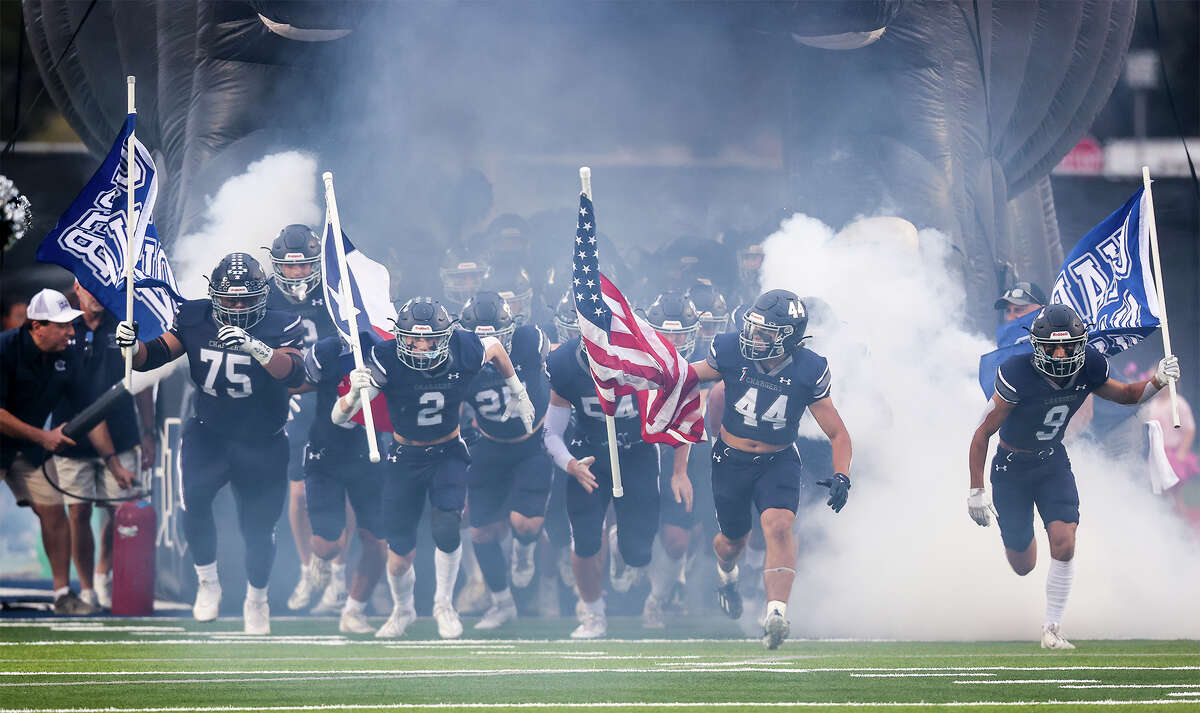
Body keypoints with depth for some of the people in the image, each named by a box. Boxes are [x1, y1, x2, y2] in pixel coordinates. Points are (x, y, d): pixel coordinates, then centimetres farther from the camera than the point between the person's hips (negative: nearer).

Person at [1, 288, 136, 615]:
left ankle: (63, 594, 10)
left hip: (29, 450, 6)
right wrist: (42, 436, -21)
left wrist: (113, 462, 1)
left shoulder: (67, 357, -5)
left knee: (53, 512, 0)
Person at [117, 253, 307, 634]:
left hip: (262, 444, -1)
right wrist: (132, 346, -28)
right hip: (209, 433, 1)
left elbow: (295, 373, -31)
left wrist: (254, 346, -47)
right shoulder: (195, 320, -5)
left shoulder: (279, 326, -15)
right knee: (194, 498, -26)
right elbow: (157, 354, -4)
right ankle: (207, 582, -5)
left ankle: (257, 599, 35)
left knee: (258, 527, 6)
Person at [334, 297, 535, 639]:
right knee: (401, 555, 2)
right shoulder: (388, 361, -25)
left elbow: (495, 347, 6)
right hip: (406, 457, 0)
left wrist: (518, 393, 16)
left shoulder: (464, 351, -21)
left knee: (447, 528, -22)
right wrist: (355, 392, -48)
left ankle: (443, 604, 3)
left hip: (448, 453, 0)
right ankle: (402, 610, 34)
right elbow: (339, 418, -27)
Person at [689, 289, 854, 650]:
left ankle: (776, 615, -33)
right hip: (731, 460, 1)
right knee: (734, 540, 16)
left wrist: (841, 477, -23)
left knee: (779, 526, -26)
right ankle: (726, 573, 53)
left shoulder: (807, 371, -17)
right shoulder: (731, 352, -17)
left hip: (778, 461, -1)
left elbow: (838, 434, -9)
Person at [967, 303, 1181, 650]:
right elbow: (983, 433, -20)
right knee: (1023, 566, 9)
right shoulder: (1018, 376, -30)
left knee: (1063, 544, -18)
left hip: (1053, 461, 3)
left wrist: (1158, 381, -17)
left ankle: (1052, 628, 0)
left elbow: (1125, 394, 5)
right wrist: (975, 491, -19)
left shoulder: (1087, 370, -16)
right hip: (1012, 465, -3)